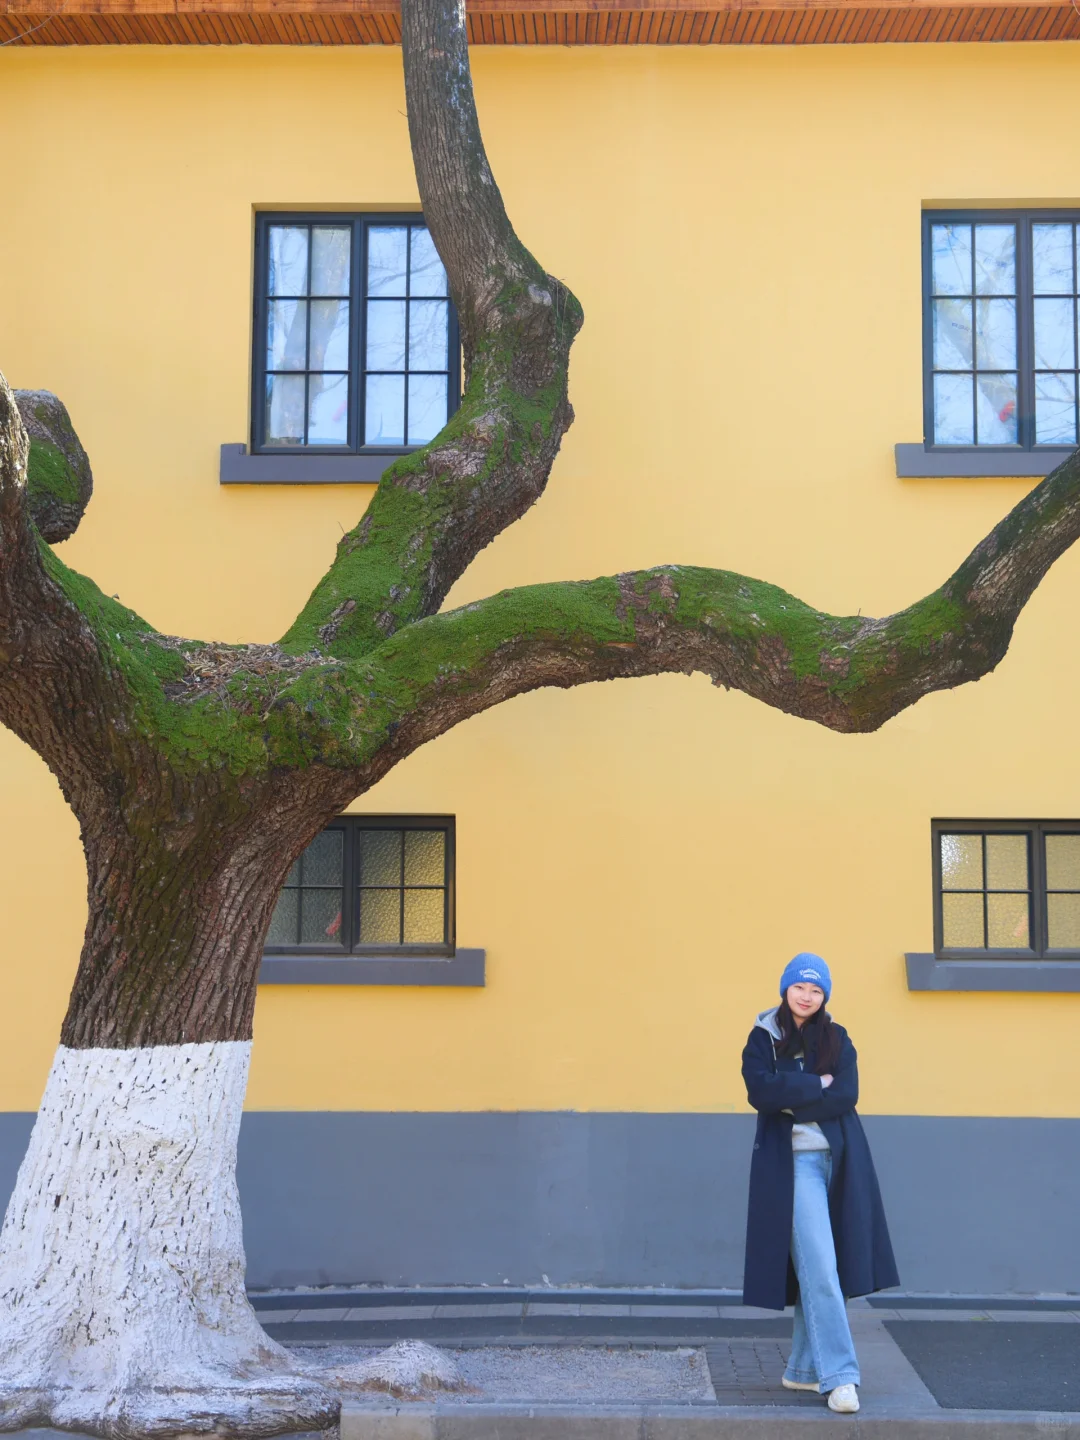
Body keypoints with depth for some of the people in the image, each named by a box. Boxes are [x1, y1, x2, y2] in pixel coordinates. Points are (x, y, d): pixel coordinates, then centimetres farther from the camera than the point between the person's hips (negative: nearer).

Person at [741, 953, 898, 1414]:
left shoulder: (837, 1039, 9)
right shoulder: (763, 1038, 3)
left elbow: (847, 1096, -5)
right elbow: (760, 1091, -13)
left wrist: (792, 1098, -11)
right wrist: (818, 1085, -9)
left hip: (839, 1161, 3)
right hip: (792, 1162, -3)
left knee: (816, 1270, 7)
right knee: (819, 1269, -10)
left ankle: (804, 1369, 21)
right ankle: (839, 1376, -10)